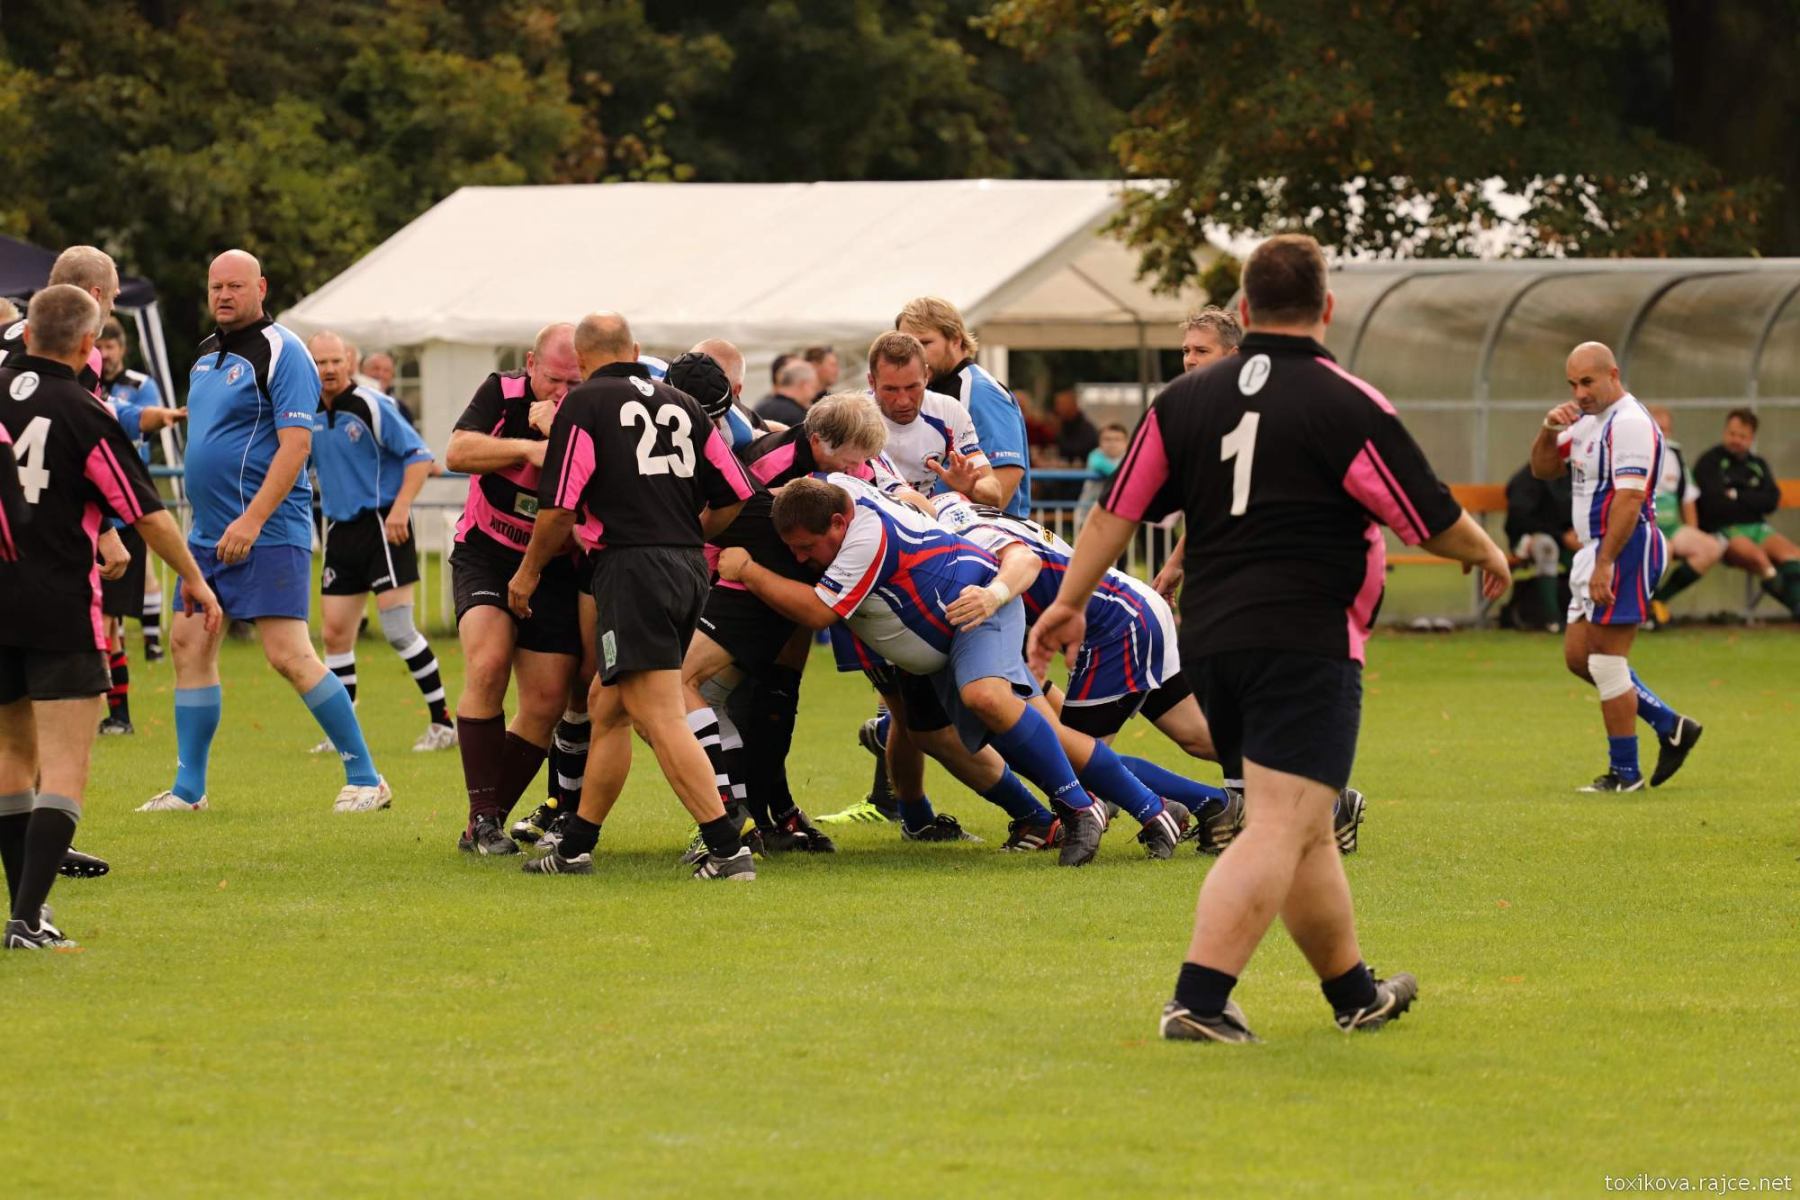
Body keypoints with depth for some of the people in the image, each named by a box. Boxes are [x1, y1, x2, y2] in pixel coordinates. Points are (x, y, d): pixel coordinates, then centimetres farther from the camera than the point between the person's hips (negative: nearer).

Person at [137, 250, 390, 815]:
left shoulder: (281, 353, -11)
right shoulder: (208, 354, 16)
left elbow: (295, 444, -18)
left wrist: (251, 521, -24)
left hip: (268, 533, -9)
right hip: (208, 533, 9)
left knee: (289, 656, -13)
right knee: (189, 644, 7)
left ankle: (365, 778, -6)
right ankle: (188, 789, 15)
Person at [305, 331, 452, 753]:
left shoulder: (371, 406, -11)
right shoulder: (308, 413, 7)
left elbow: (419, 456, -12)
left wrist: (401, 508, -20)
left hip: (382, 525, -7)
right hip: (340, 529, 7)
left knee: (398, 629, -11)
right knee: (335, 633, 4)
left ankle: (443, 721, -2)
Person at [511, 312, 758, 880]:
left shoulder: (584, 403, -2)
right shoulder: (682, 405, 15)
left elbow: (560, 507, -8)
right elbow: (736, 496, 14)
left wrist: (529, 571, 8)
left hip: (631, 566, -7)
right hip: (689, 568, 7)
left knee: (661, 718, -11)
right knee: (606, 704, 18)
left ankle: (728, 849, -21)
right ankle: (575, 847, 22)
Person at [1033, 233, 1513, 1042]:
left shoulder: (1185, 400, 7)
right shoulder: (1346, 407, -8)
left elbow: (1119, 510, 9)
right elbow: (1431, 519, -3)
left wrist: (1070, 601, 18)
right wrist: (1487, 553, 17)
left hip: (1209, 641, 7)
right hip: (1308, 643, -7)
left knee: (1306, 829, 18)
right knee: (1277, 830, -10)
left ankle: (1356, 994, 29)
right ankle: (1199, 1000, -23)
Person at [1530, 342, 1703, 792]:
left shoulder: (1629, 424, -17)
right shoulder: (1589, 420, 15)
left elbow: (1629, 501, -23)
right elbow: (1543, 469, 20)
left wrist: (1604, 564, -27)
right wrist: (1549, 429, -1)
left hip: (1625, 550, -11)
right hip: (1594, 550, 11)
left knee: (1606, 662, -6)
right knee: (1578, 657, 12)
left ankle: (1624, 773, 1)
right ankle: (1670, 727, 17)